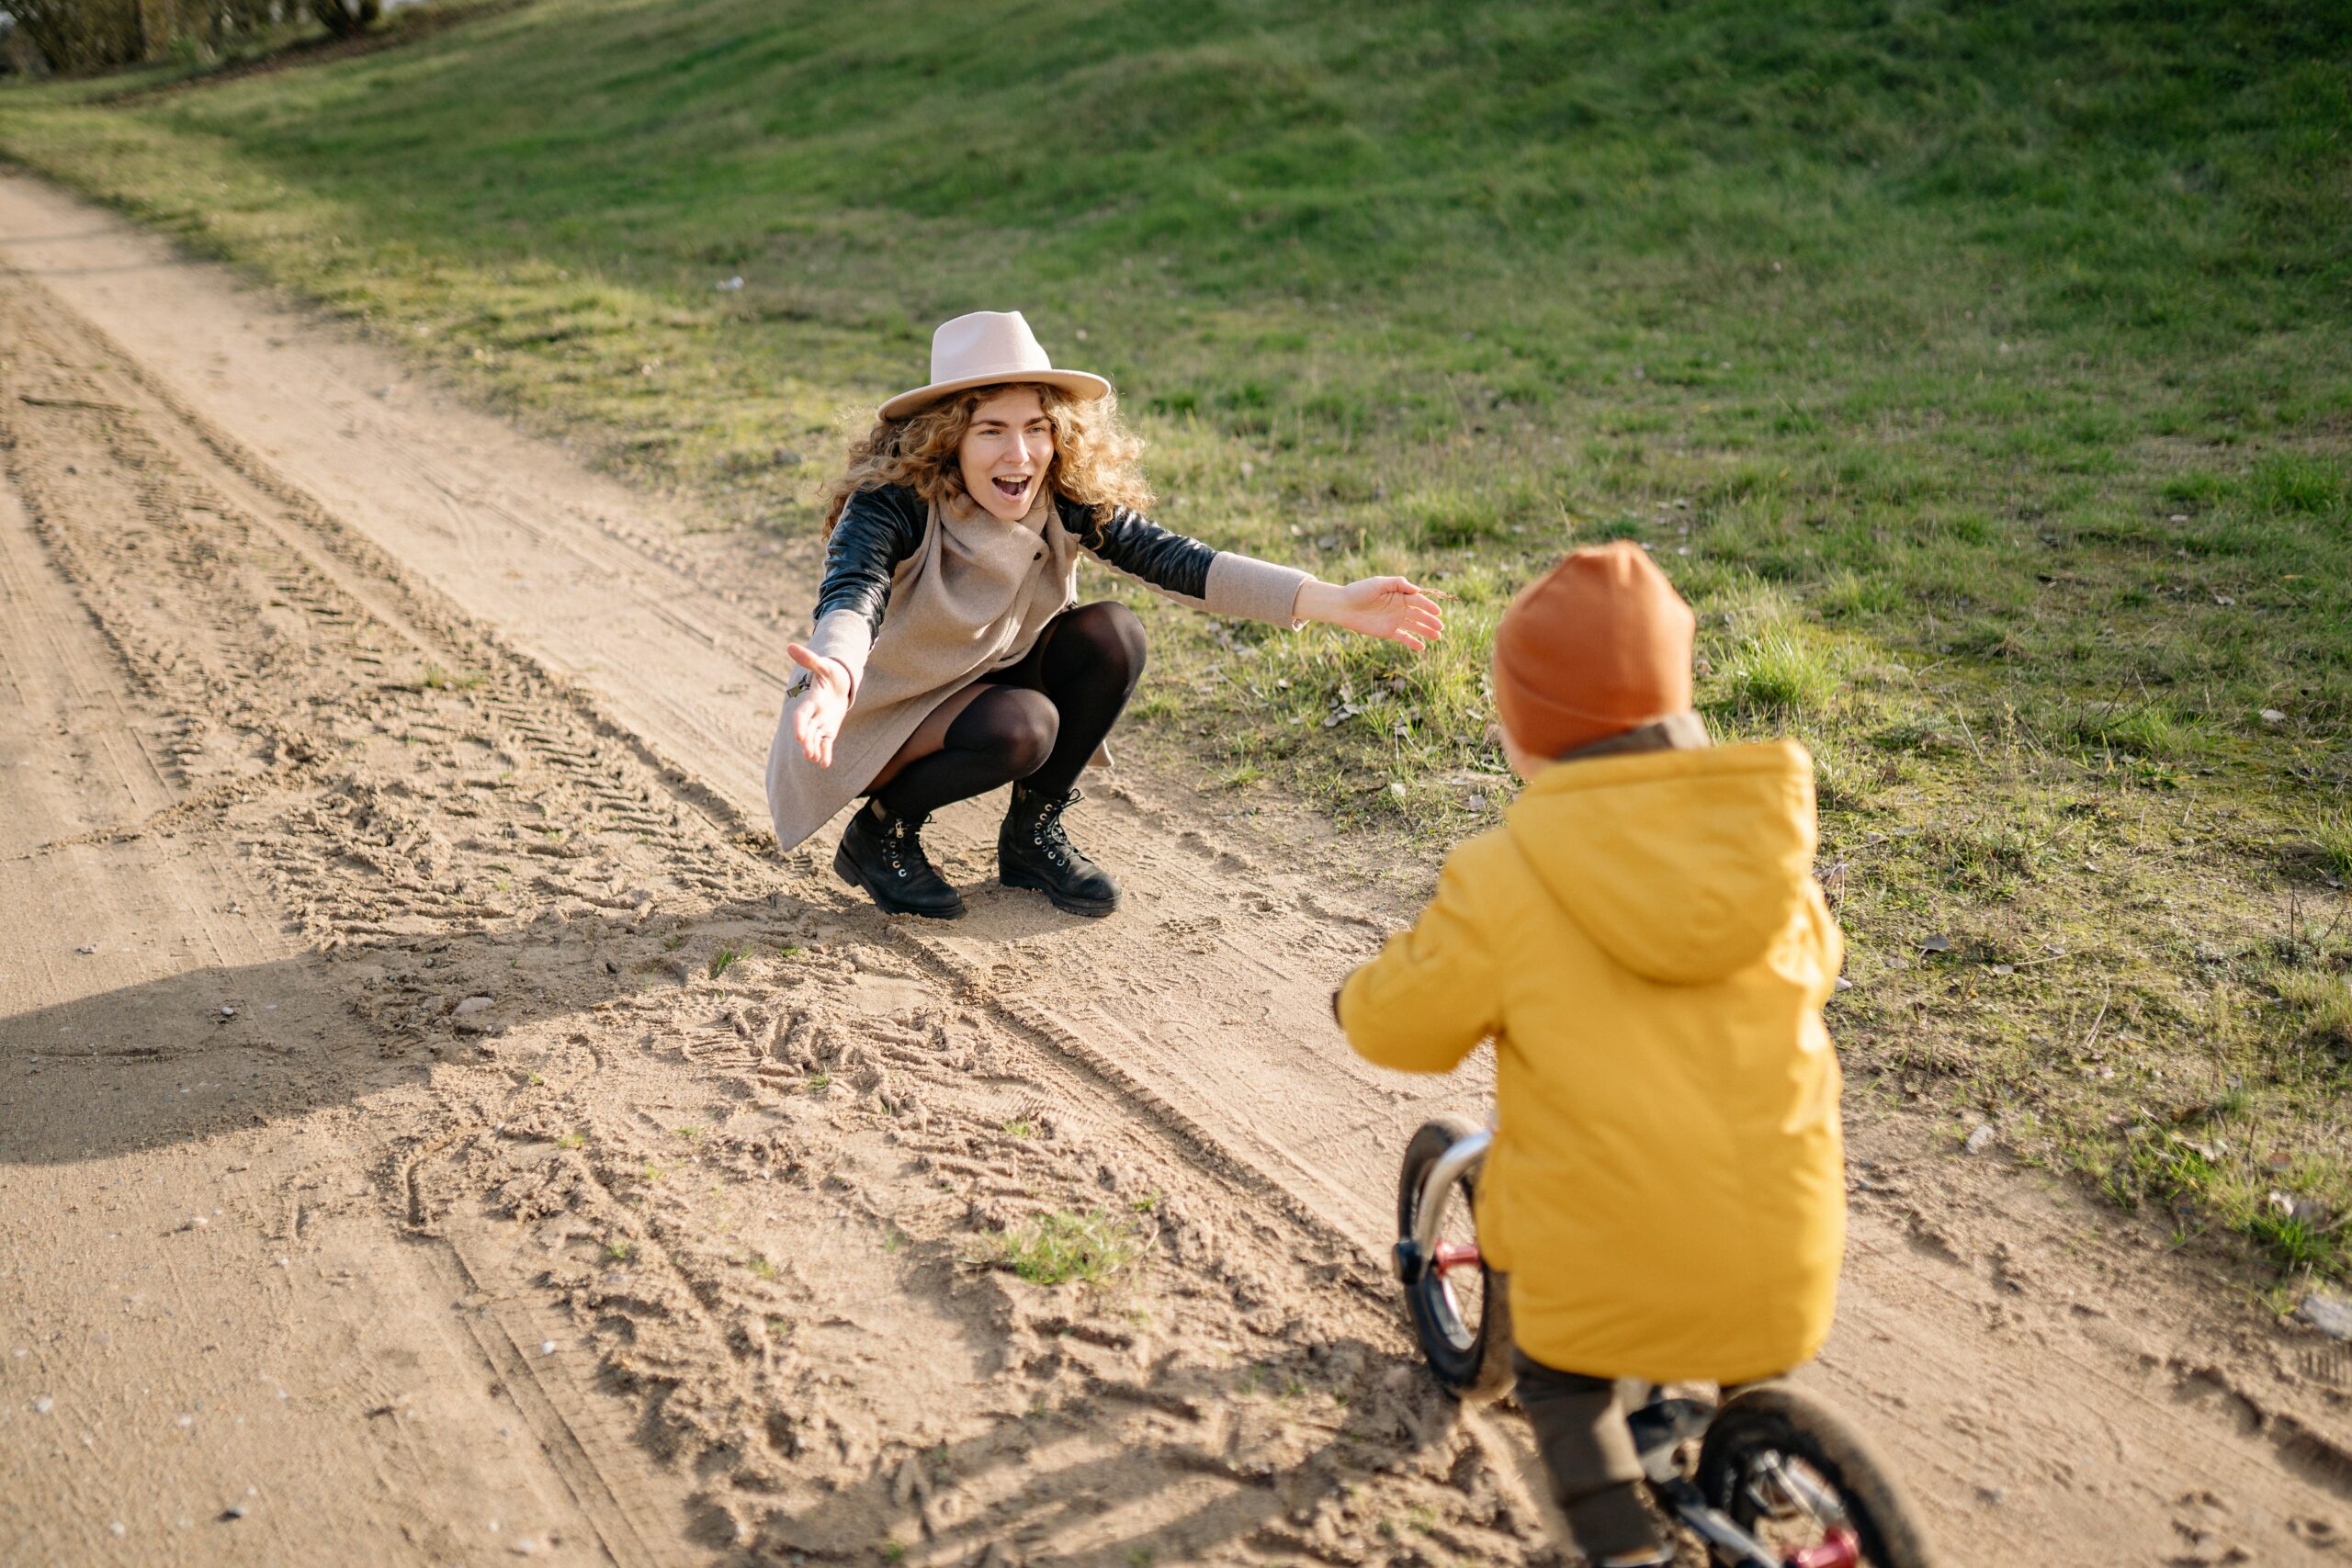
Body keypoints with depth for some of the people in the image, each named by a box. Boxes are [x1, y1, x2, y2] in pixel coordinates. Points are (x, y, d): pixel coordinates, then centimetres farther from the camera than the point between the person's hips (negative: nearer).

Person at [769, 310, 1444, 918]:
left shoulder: (1065, 501, -14)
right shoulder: (890, 504, -28)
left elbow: (1173, 559, -22)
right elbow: (850, 600, -44)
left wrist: (1333, 602, -33)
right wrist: (832, 681, -69)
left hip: (981, 687, 5)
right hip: (871, 719, -5)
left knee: (1110, 635, -18)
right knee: (1018, 728, -32)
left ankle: (1033, 833, 0)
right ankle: (881, 831, -5)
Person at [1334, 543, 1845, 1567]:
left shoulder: (1502, 880, -15)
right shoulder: (1768, 838, -2)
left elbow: (1392, 1025, -3)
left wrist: (1360, 998, 20)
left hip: (1609, 1254, -3)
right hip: (1783, 1233, 4)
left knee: (1562, 1381, 25)